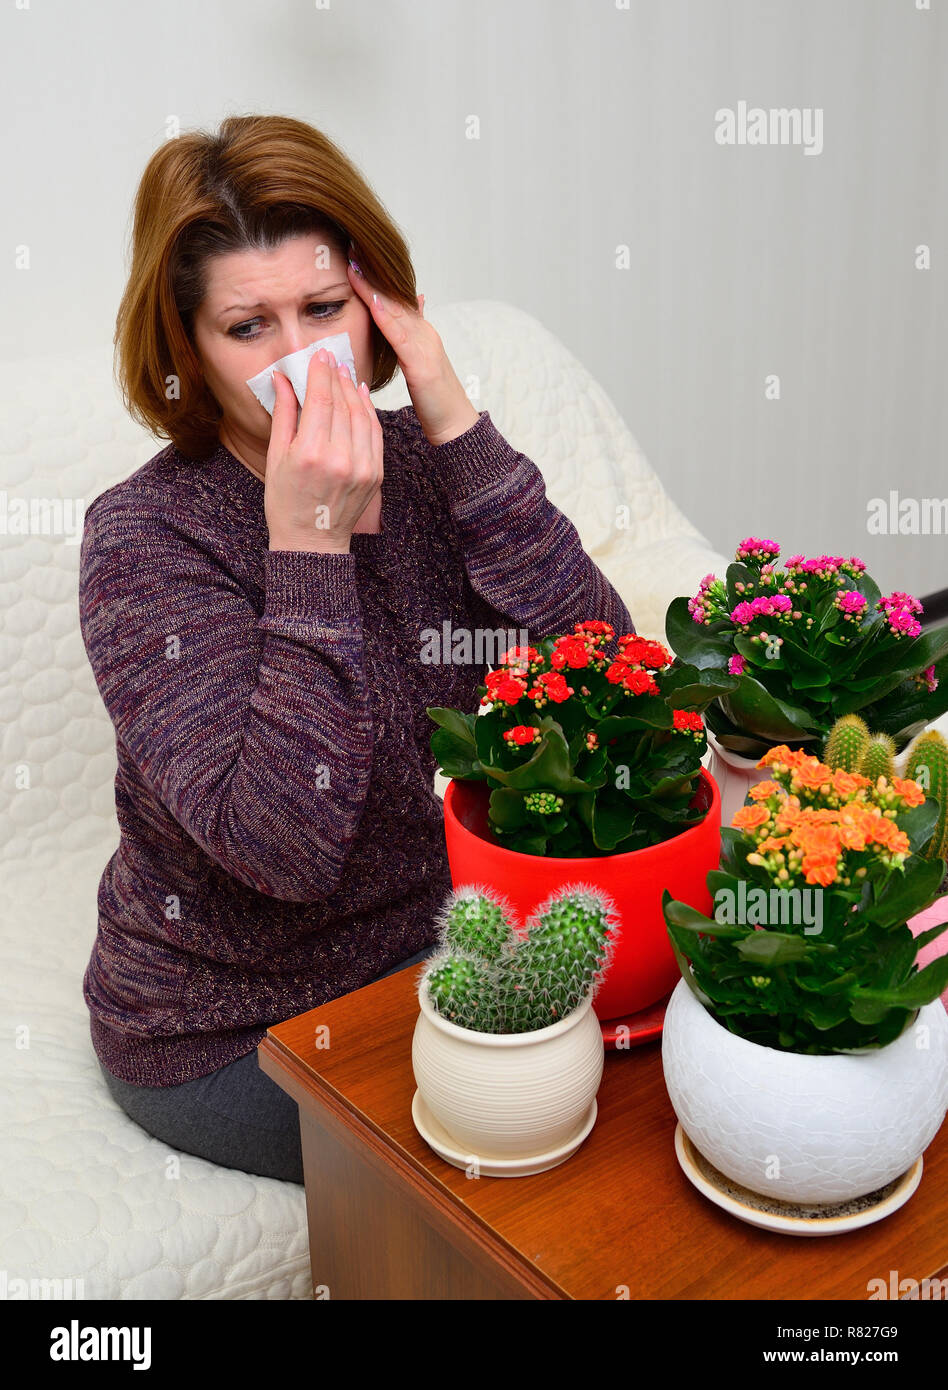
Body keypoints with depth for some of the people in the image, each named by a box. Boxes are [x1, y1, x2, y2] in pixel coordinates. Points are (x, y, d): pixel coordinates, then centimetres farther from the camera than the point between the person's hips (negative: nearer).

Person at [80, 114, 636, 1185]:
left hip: (426, 946, 5)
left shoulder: (423, 463, -5)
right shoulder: (145, 537, -20)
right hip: (230, 1035, -5)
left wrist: (458, 427, -24)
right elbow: (285, 844, -30)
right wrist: (309, 544, -33)